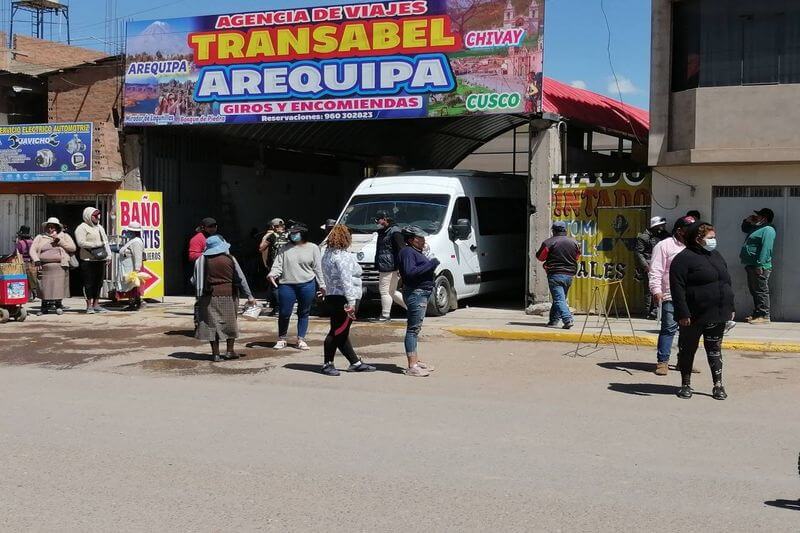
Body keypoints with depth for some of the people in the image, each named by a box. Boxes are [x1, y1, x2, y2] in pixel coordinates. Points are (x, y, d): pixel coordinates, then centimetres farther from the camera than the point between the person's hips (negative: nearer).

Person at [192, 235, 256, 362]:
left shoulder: (201, 260, 0)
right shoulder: (230, 259, -4)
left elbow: (194, 280, 3)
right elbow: (240, 278, -2)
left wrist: (198, 294, 22)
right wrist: (249, 296, 4)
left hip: (209, 297, 1)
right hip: (228, 295, -1)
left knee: (212, 324, 6)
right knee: (230, 323, 12)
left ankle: (215, 353, 7)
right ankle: (230, 351, 15)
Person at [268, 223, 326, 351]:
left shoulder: (313, 248, 6)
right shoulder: (286, 249, 10)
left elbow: (318, 268, 6)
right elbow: (278, 264, 6)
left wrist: (321, 285, 3)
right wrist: (273, 274, -14)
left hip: (307, 285, -1)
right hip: (287, 285, 1)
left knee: (303, 313, 7)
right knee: (284, 313, 0)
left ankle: (301, 340, 17)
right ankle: (281, 339, 17)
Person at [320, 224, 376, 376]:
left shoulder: (327, 254, 15)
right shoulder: (343, 256, -15)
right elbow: (346, 280, -22)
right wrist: (351, 302, -23)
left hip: (331, 295, 11)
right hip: (342, 299, -10)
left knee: (341, 333, 12)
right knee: (338, 332, -4)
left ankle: (356, 363, 21)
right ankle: (327, 364, 1)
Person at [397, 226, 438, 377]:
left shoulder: (416, 252, 19)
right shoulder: (407, 252, -13)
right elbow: (410, 272, -26)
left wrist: (431, 264, 5)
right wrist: (430, 264, -21)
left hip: (422, 293, 11)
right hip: (415, 293, -11)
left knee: (415, 328, 17)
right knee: (413, 329, -10)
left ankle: (415, 361, 26)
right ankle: (412, 367, -11)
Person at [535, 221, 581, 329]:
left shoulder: (549, 242, -8)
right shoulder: (574, 242, 6)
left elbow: (540, 257, 1)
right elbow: (577, 257, 19)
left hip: (555, 275, -5)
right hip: (570, 275, 5)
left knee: (559, 299, -9)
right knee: (561, 298, 16)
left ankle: (568, 319, -24)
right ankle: (553, 320, 20)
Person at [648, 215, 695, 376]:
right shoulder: (664, 246, -3)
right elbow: (656, 271, -9)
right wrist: (656, 290, -19)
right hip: (671, 296, -6)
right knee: (669, 328, -8)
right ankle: (662, 361, -3)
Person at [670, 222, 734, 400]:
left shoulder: (716, 256, 15)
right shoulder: (684, 258, -10)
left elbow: (727, 283, 22)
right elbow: (677, 289, -16)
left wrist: (730, 308, 16)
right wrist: (683, 313, -21)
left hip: (717, 316, 6)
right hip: (694, 317, -6)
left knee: (715, 350, 10)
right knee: (687, 350, 6)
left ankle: (718, 385, 14)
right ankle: (686, 384, 17)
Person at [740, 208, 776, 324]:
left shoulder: (768, 230, -12)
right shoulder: (757, 228, 19)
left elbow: (766, 248, -23)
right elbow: (744, 228, 39)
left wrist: (760, 265, -28)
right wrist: (748, 220, 18)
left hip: (759, 267, -10)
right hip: (751, 266, 10)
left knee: (761, 291, -9)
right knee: (754, 291, 14)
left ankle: (764, 316, -8)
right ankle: (757, 314, 21)